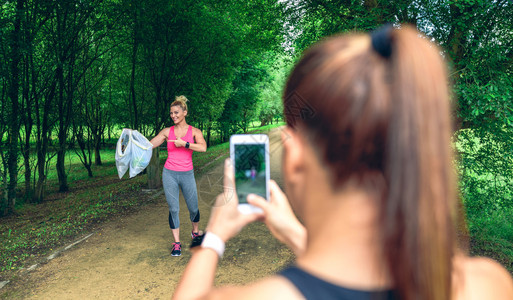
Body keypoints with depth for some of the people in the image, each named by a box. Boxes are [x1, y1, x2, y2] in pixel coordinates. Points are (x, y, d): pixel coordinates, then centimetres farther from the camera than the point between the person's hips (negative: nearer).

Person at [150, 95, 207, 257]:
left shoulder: (194, 131, -2)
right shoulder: (167, 131, 3)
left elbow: (203, 147, -20)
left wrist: (184, 143, -21)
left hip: (187, 175, 0)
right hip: (170, 174, 1)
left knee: (193, 208, 11)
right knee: (173, 209, 2)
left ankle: (195, 232, 39)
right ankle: (176, 243, 16)